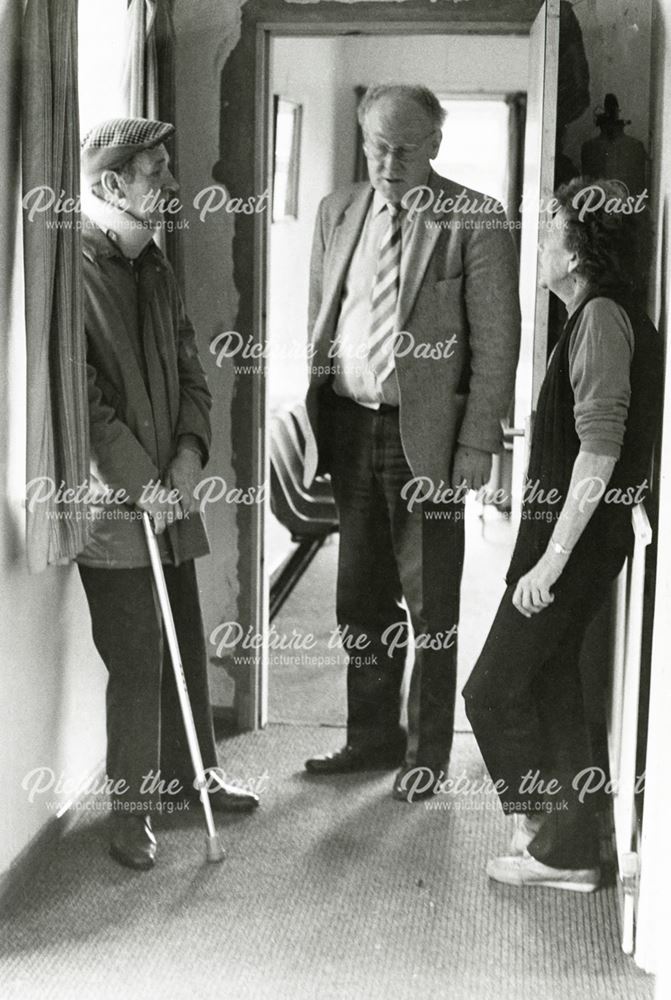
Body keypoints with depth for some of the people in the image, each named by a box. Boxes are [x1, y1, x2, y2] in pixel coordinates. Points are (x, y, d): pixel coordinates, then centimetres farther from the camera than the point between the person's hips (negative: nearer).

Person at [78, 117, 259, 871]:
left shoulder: (152, 266, 12)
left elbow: (189, 368, 13)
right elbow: (82, 398, -18)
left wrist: (189, 453, -4)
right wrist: (142, 482, -17)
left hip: (169, 494, 8)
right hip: (111, 504, -7)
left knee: (185, 645, 16)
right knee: (135, 659, 0)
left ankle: (192, 774, 33)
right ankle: (131, 805, 16)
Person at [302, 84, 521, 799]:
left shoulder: (474, 220, -6)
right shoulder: (336, 211, 10)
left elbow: (496, 345, -8)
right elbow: (318, 325, 13)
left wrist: (475, 451, -13)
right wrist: (311, 423, 5)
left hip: (424, 436, -5)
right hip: (349, 426, 5)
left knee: (430, 607, 6)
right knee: (361, 599, 15)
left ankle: (426, 755, 21)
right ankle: (372, 735, 31)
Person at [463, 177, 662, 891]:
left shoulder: (602, 318, -17)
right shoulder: (605, 316, 14)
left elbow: (599, 450, -24)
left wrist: (552, 558, -23)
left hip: (574, 544, -10)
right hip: (579, 542, 10)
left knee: (493, 692, -1)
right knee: (552, 689, 15)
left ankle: (558, 842, 11)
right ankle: (566, 850, 24)